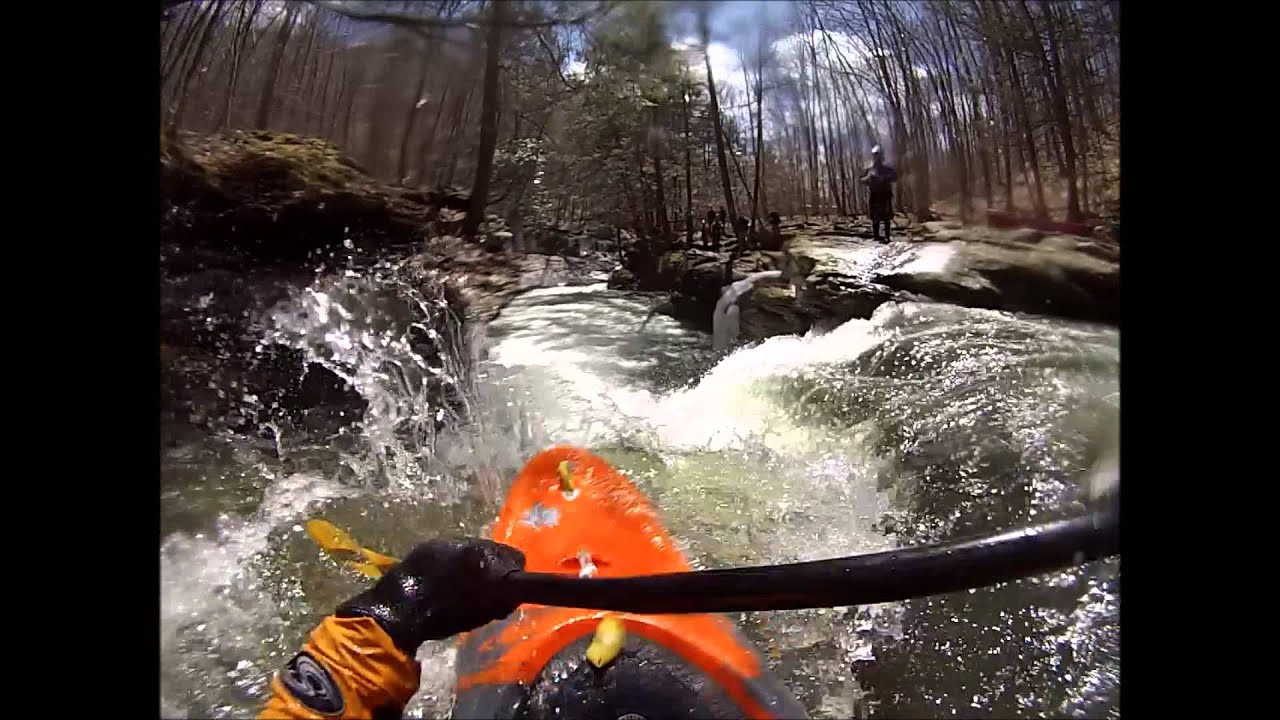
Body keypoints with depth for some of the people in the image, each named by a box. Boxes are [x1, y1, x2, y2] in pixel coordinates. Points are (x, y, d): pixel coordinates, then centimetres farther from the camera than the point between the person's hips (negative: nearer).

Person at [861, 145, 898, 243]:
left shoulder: (888, 169, 6)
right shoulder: (869, 170, 10)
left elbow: (895, 177, -1)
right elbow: (863, 181, 6)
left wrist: (885, 178, -14)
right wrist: (869, 177, -14)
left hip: (885, 195, -2)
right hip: (873, 196, 2)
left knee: (887, 216, -3)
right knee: (874, 217, 3)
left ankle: (887, 236, -2)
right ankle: (875, 235, 10)